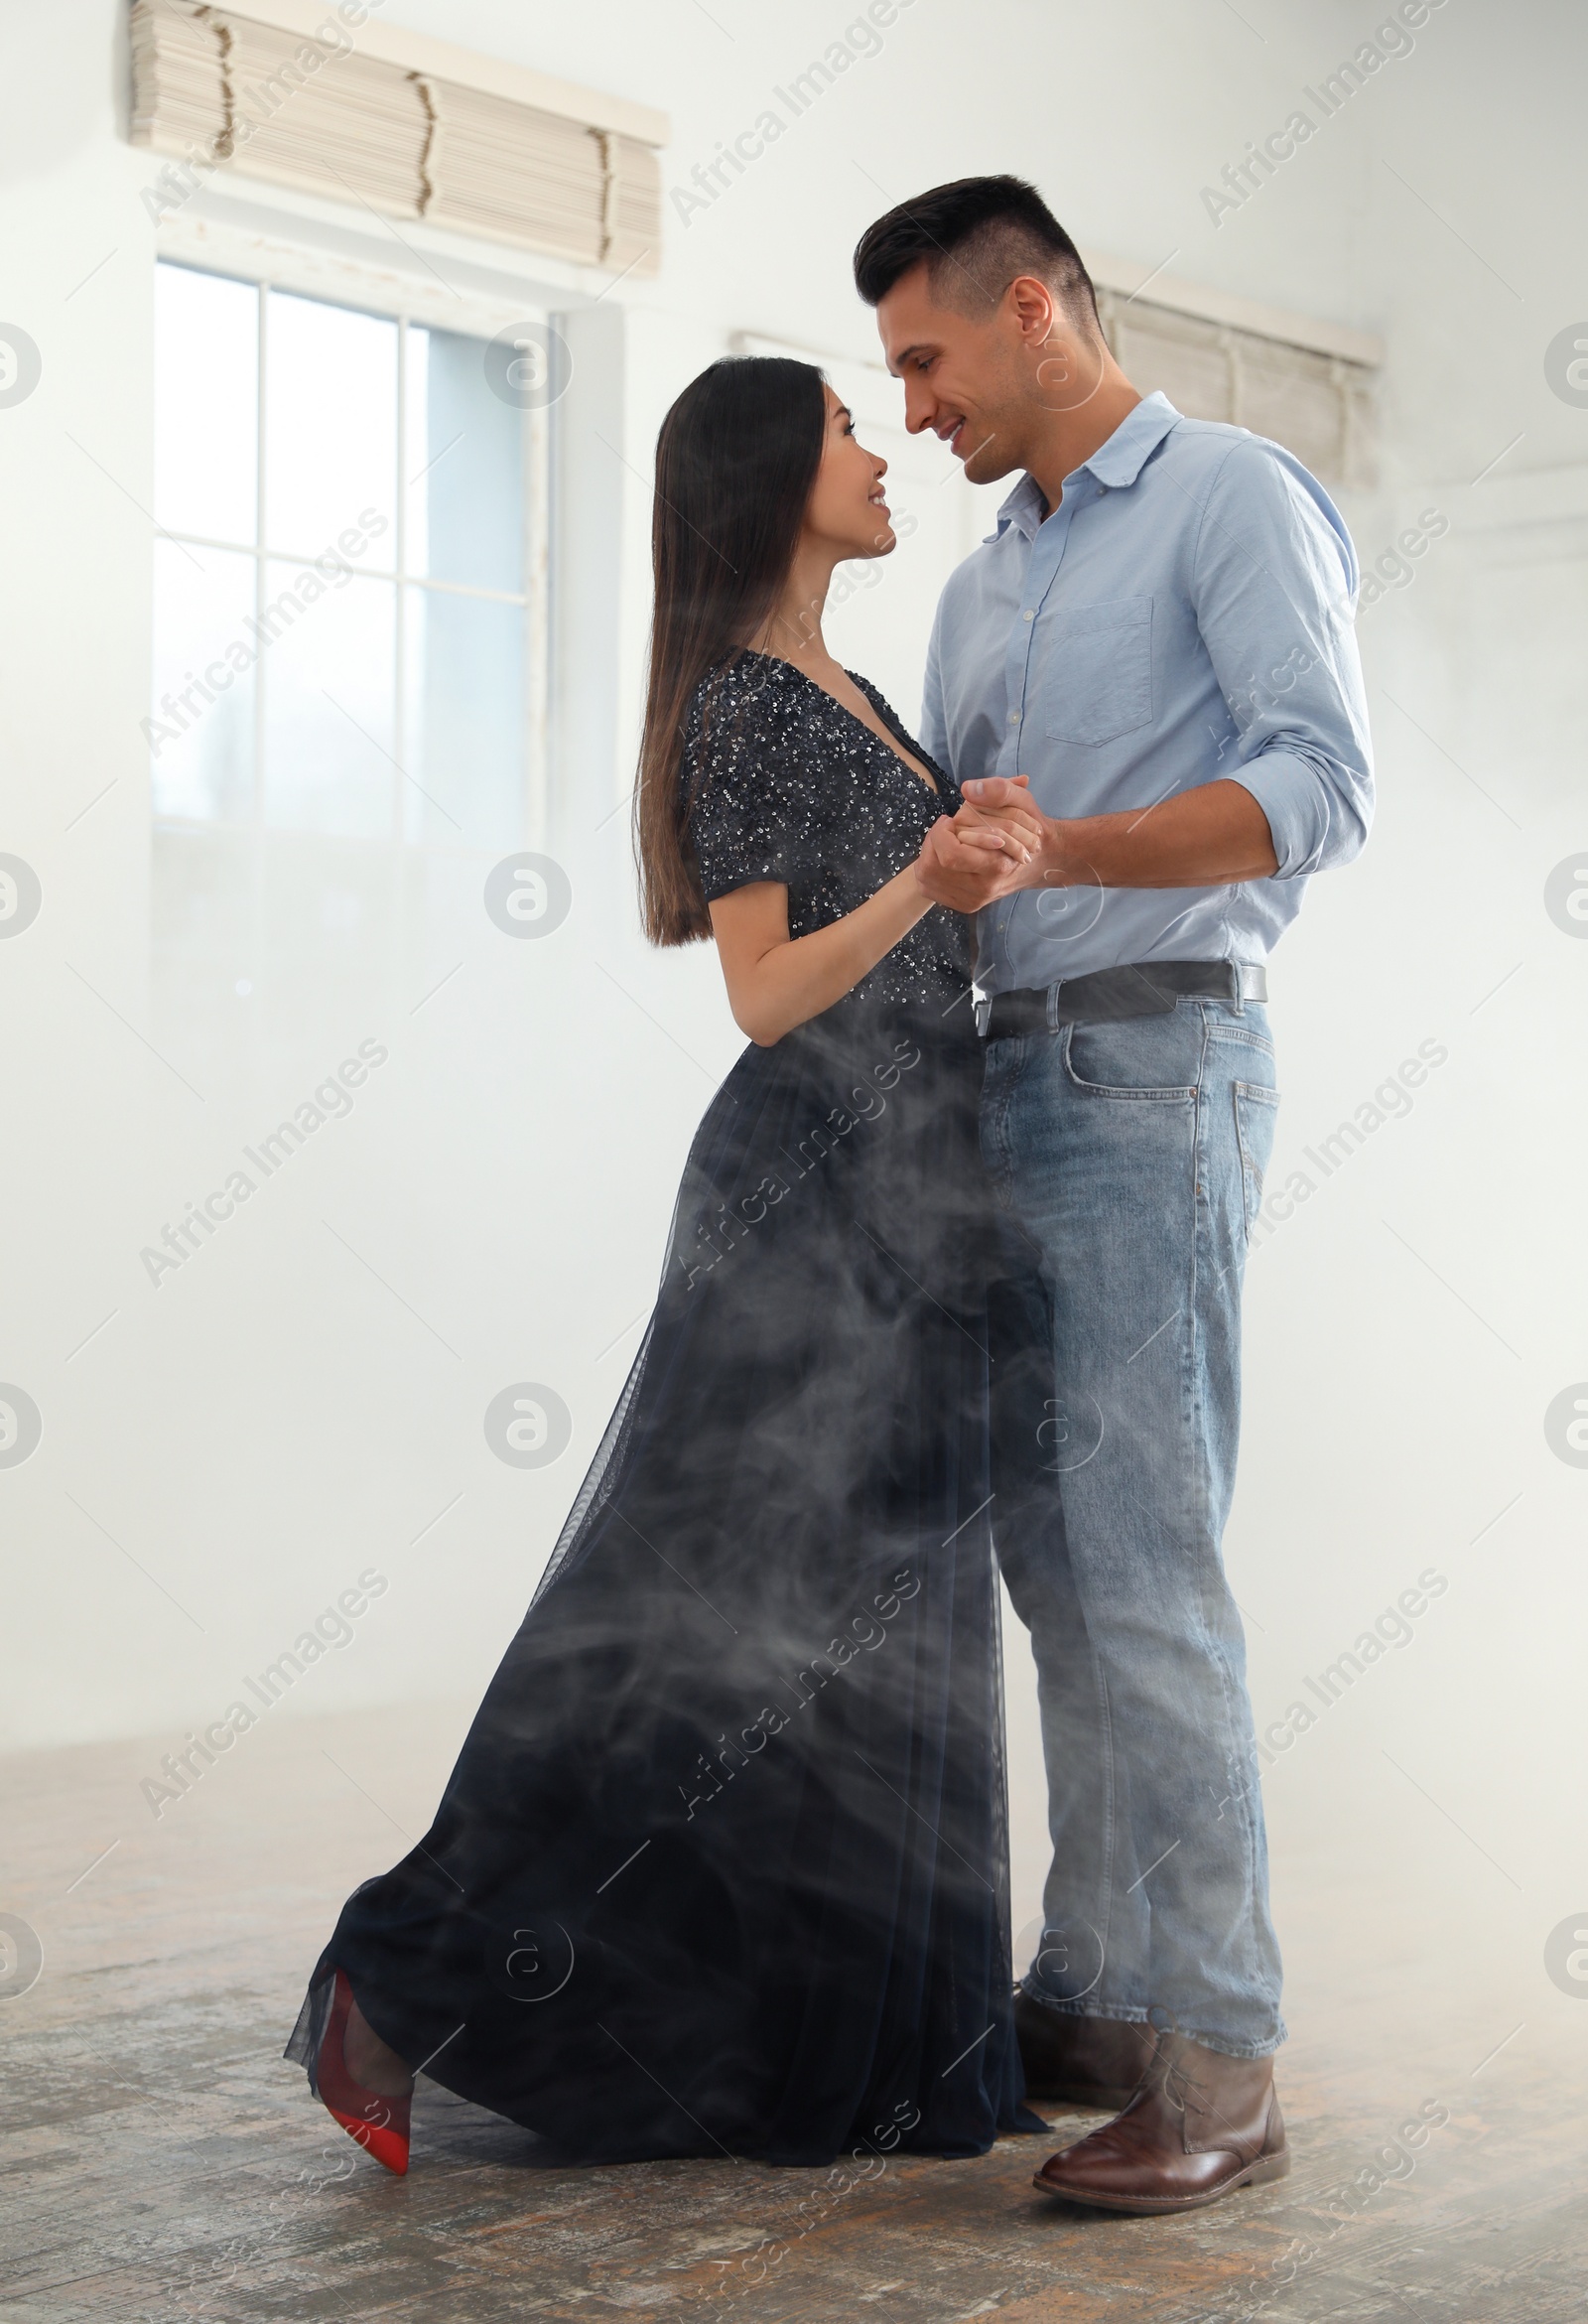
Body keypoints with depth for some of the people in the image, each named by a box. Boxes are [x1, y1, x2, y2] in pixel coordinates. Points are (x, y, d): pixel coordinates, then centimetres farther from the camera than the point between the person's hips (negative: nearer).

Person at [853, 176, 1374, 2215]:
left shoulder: (1231, 496, -1)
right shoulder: (982, 587, 24)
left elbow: (1321, 784, -14)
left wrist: (1059, 851, -23)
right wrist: (920, 867, 5)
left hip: (1152, 1064, -8)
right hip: (1008, 1072, 8)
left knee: (1142, 1563, -13)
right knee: (1055, 1564, 7)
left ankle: (1217, 2064, -10)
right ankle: (1091, 2002, 14)